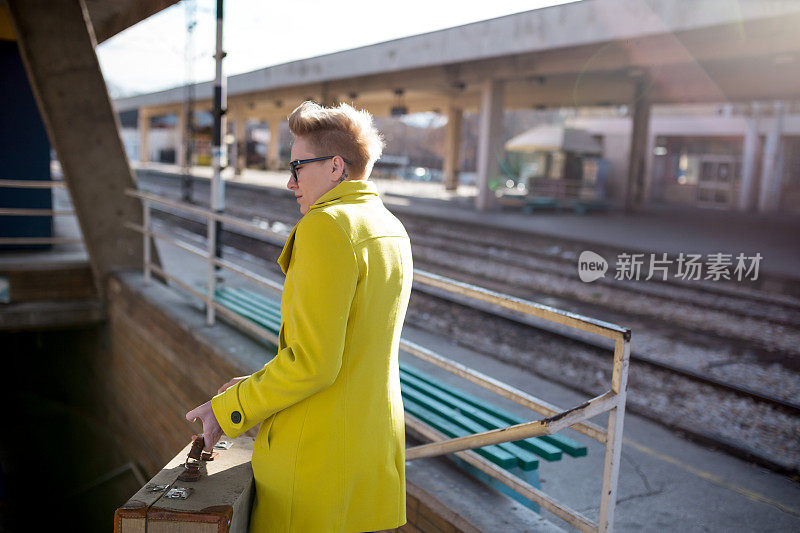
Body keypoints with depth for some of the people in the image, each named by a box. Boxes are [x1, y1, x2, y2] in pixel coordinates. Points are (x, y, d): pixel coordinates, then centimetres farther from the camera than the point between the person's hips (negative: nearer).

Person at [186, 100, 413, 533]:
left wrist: (229, 409, -10)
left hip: (317, 451, -8)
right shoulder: (391, 230, 9)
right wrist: (258, 386, 14)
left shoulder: (326, 227, -19)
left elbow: (315, 361, -23)